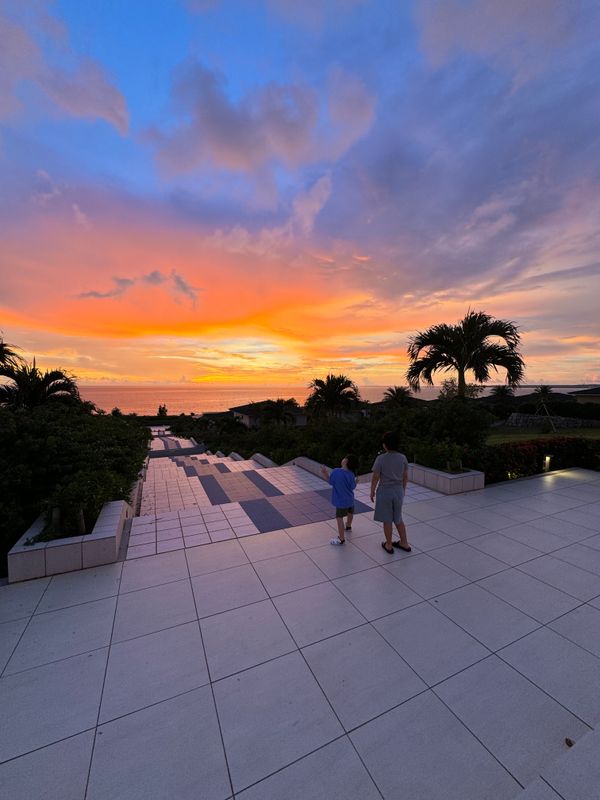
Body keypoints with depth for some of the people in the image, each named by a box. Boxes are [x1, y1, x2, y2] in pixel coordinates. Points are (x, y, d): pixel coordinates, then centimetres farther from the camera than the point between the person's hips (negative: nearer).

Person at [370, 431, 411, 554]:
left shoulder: (381, 458, -19)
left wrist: (372, 491, 1)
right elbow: (405, 477, 3)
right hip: (398, 491, 4)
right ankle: (404, 544, 34)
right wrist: (403, 490, 18)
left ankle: (389, 545, 28)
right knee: (398, 519, 23)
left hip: (384, 491, -4)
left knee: (387, 520, 13)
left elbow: (375, 477, -13)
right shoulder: (403, 458, -7)